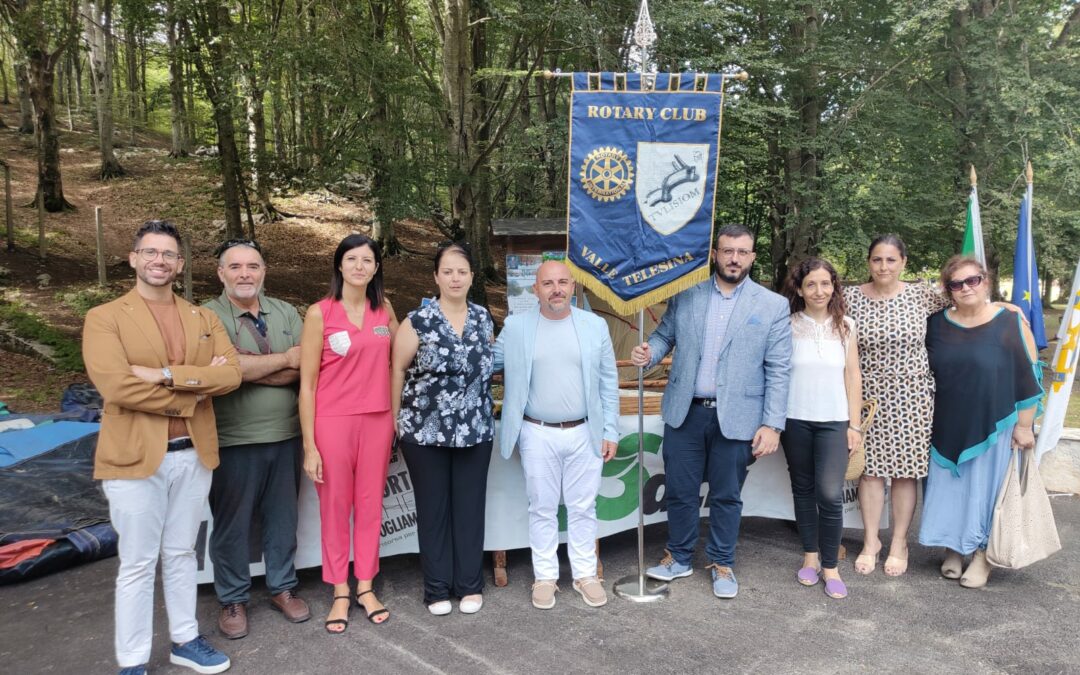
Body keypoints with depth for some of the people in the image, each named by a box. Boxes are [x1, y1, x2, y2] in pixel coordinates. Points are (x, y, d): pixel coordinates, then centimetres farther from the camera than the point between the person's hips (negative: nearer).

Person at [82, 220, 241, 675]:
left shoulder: (203, 319, 9)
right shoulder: (105, 318, -4)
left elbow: (231, 374, -6)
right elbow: (116, 385, -19)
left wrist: (168, 374, -18)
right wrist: (194, 389, -15)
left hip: (193, 454, 4)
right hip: (134, 457, -4)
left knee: (181, 554, 17)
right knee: (137, 564, 6)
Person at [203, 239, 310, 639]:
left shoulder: (286, 313, 6)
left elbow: (304, 368, -6)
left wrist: (249, 368, -18)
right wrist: (284, 359, -12)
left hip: (285, 435, 4)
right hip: (234, 440, -3)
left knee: (282, 517, 15)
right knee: (232, 523, 9)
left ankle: (283, 588, 32)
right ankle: (233, 600, 27)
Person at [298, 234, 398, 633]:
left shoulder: (384, 309, 5)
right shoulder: (320, 313, -6)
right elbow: (307, 383, -6)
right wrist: (309, 444, -9)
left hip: (377, 420, 3)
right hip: (333, 421, -3)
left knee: (370, 506, 11)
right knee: (335, 508, 6)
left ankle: (365, 587, 25)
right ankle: (340, 593, 21)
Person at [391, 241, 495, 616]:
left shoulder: (484, 319, 5)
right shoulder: (417, 322, -8)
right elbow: (397, 371, -2)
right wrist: (397, 420, 1)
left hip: (475, 431, 3)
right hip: (425, 431, -3)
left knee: (470, 507, 10)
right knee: (433, 509, 8)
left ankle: (470, 584, 25)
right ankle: (437, 588, 22)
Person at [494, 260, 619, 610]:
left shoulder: (595, 325, 0)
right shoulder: (515, 327, -3)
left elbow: (608, 382, 3)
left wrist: (610, 432, 1)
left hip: (584, 433, 1)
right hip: (537, 435, 0)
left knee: (583, 508, 11)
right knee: (542, 509, 10)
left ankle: (585, 574, 26)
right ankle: (545, 576, 24)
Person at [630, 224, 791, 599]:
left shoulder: (773, 306, -1)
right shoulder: (685, 296, 4)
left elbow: (778, 370, -3)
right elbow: (665, 334, 12)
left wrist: (772, 424, -8)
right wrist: (649, 353, -12)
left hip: (736, 417, -1)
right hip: (685, 412, 2)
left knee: (727, 496, 11)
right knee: (679, 491, 11)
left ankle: (722, 563, 31)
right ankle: (679, 558, 31)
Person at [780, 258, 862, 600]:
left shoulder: (845, 326, 4)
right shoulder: (788, 325, -1)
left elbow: (852, 376, 7)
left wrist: (855, 424, 3)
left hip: (834, 421, 0)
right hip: (795, 420, 0)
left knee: (830, 495, -7)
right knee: (803, 489, 12)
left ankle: (830, 566, 8)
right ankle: (810, 556, 27)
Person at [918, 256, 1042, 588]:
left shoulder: (1010, 323, -7)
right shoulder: (936, 324, 2)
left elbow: (1028, 377, -6)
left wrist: (1024, 426, -7)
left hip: (993, 429, -3)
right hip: (947, 430, 3)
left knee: (986, 489, 6)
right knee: (949, 489, 10)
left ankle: (982, 555, 21)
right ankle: (952, 550, 25)